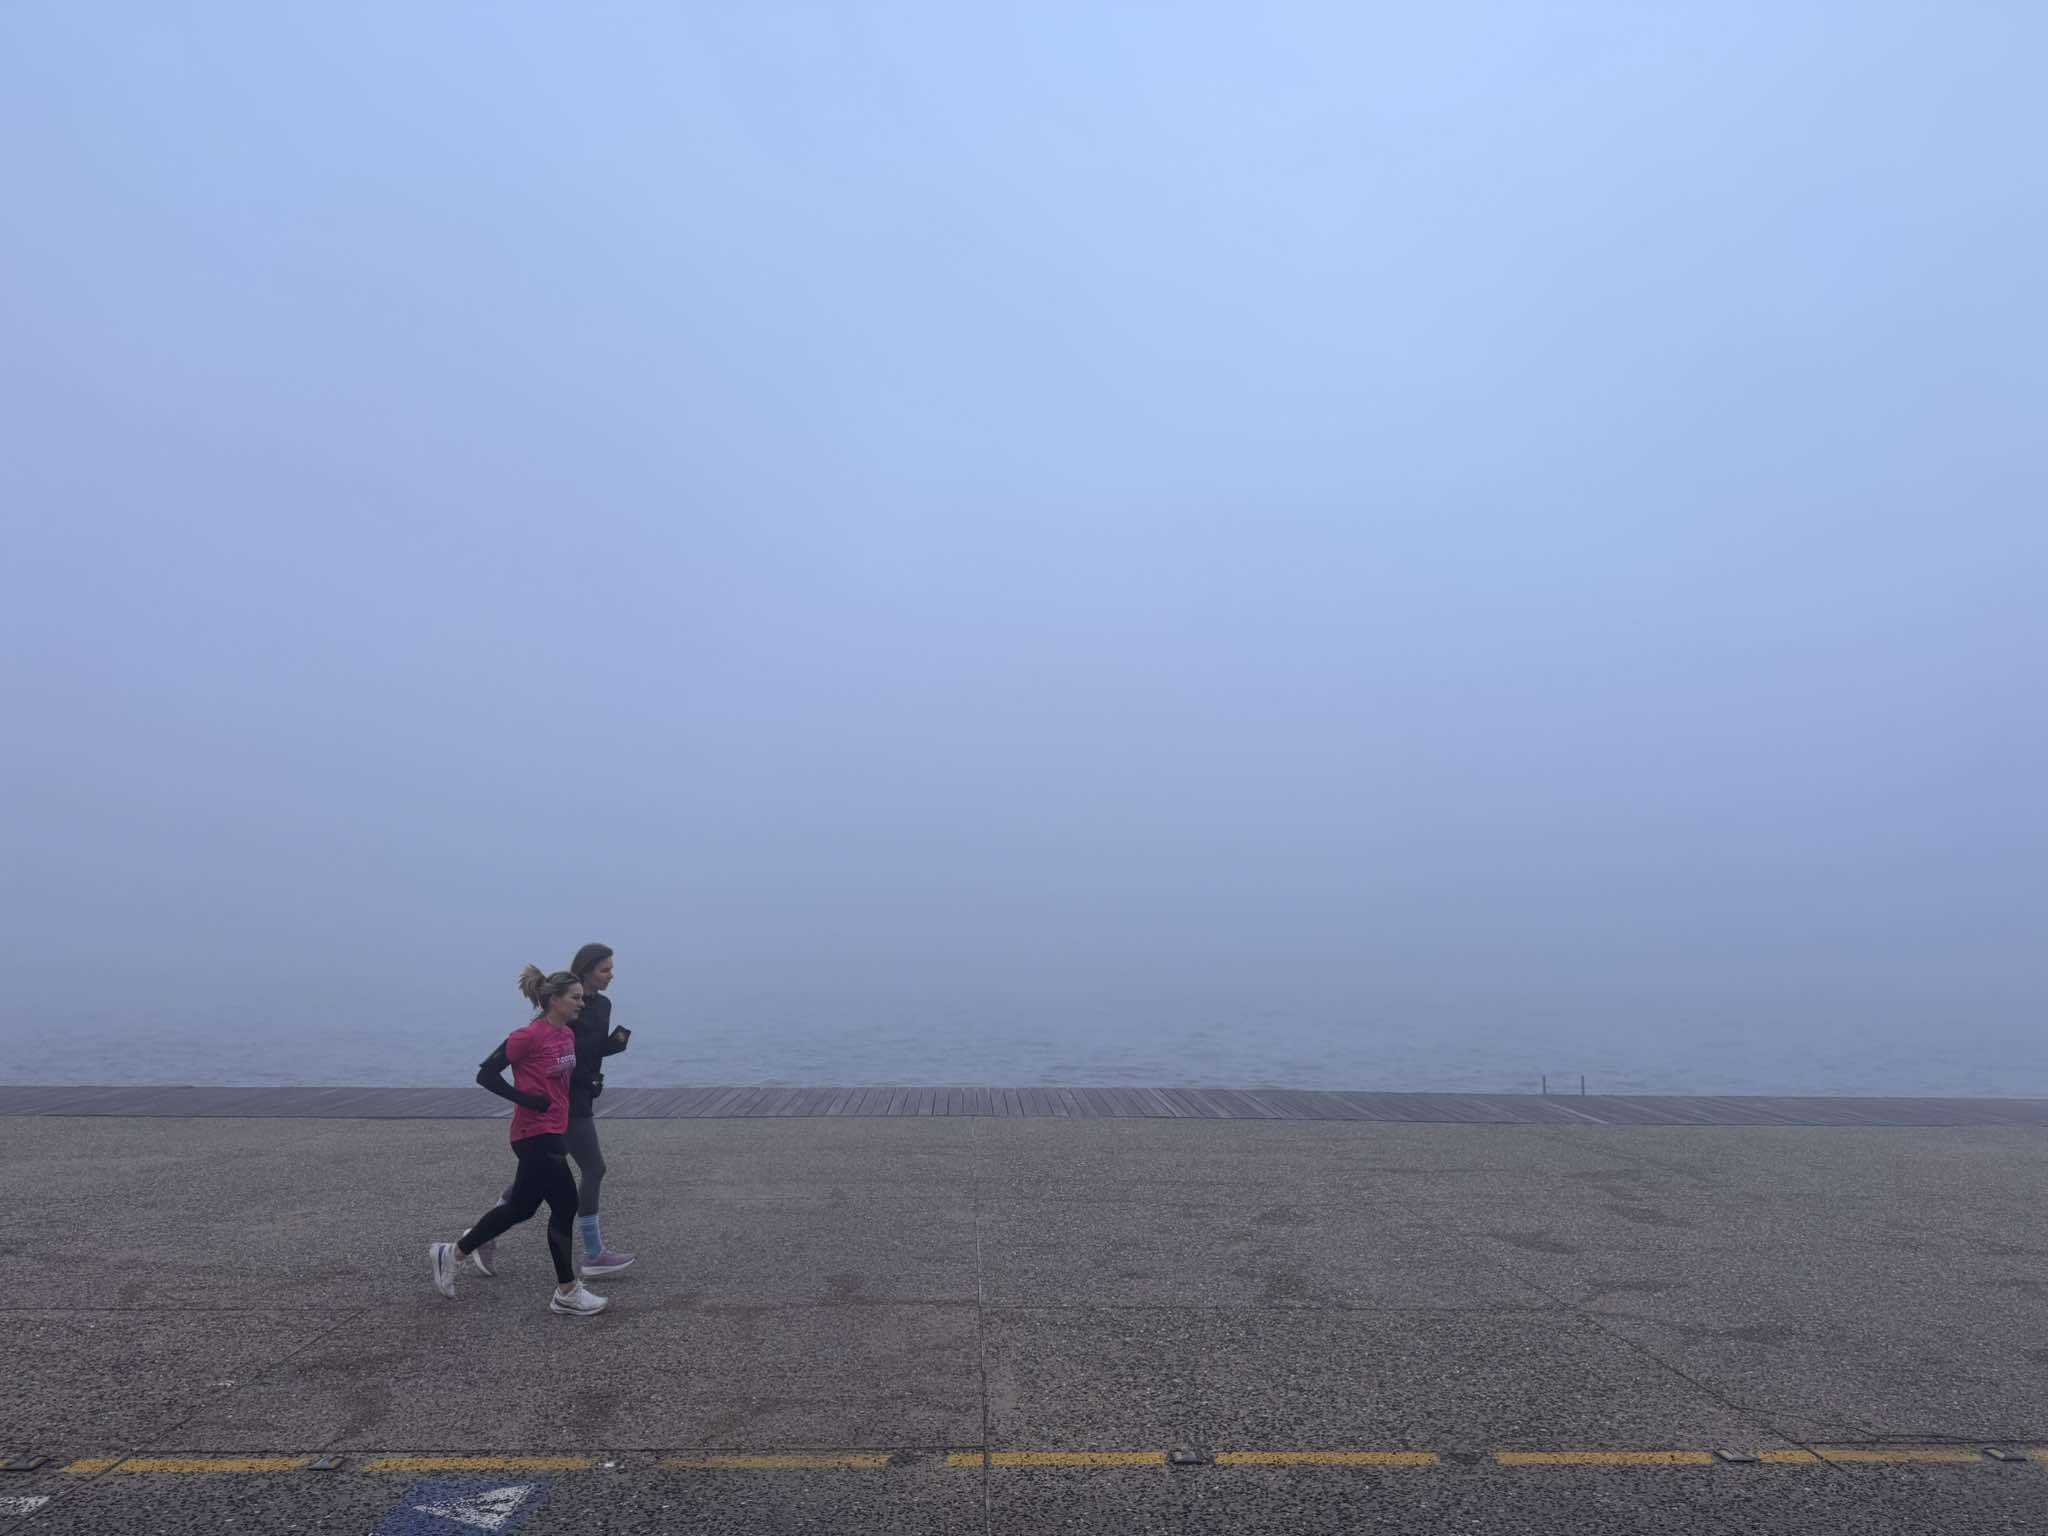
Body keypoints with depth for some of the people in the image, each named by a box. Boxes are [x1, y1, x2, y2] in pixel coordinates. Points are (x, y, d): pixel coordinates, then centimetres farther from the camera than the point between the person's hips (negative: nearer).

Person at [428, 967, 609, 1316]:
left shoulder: (567, 1035, 8)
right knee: (565, 1206, -5)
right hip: (536, 1136, -9)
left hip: (553, 1133, 9)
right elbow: (486, 1074, -14)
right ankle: (567, 1293, 7)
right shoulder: (529, 1037, -17)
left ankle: (452, 1253, 36)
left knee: (521, 1207, 18)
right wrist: (527, 1100, -20)